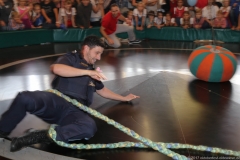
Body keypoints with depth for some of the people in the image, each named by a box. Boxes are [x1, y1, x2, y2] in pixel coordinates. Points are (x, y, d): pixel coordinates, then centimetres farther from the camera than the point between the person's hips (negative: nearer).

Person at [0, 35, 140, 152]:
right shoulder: (71, 58, 8)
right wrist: (87, 72, -18)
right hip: (57, 102, -4)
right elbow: (56, 68, -15)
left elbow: (102, 90, 40)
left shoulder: (93, 71, 27)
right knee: (25, 98, -33)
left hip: (76, 111, 4)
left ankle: (41, 136, -25)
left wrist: (123, 98, 41)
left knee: (90, 127, -32)